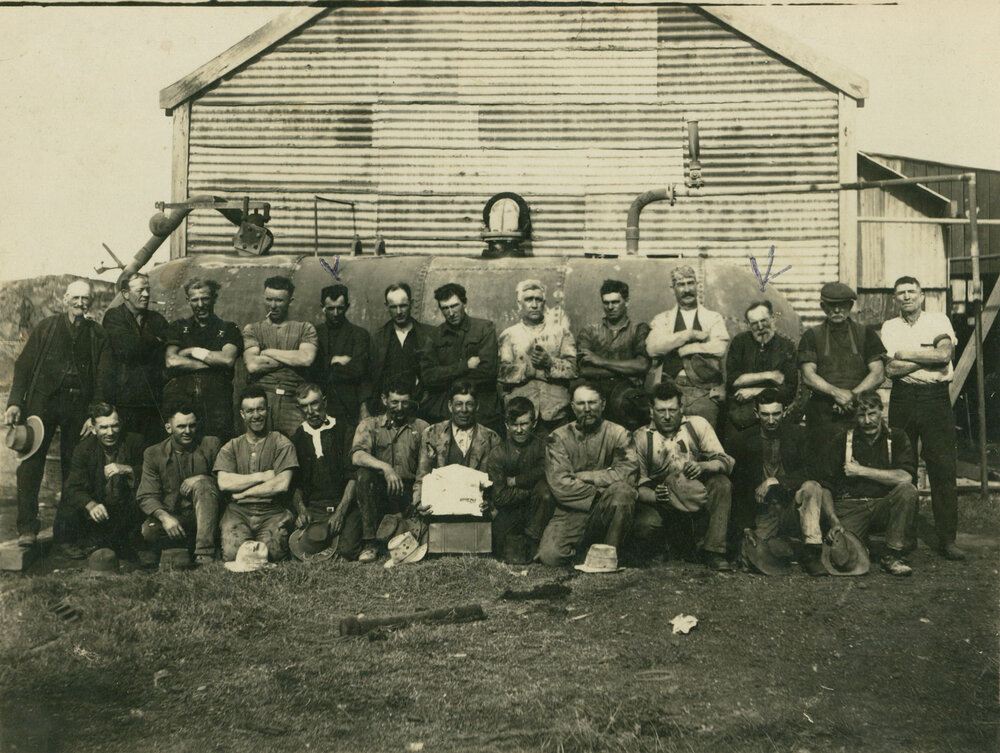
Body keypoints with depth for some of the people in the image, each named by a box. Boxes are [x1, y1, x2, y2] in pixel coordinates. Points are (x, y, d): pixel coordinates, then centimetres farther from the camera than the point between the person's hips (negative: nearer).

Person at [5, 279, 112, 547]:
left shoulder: (98, 334, 10)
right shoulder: (46, 327, 10)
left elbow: (103, 377, 7)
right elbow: (23, 365, 8)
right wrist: (15, 402, -4)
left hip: (79, 405, 0)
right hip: (43, 400, 0)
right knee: (31, 461, -8)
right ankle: (27, 528, -3)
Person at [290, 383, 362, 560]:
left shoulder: (343, 430, 6)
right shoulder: (297, 438, 16)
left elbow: (353, 476, -1)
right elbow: (295, 482, 14)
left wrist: (340, 511, -12)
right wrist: (301, 509, -6)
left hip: (344, 505, -2)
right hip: (312, 508, 2)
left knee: (348, 550, -25)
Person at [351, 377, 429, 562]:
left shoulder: (421, 427, 13)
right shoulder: (369, 425, 9)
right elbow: (357, 456, -12)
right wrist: (385, 467, -29)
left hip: (408, 492, 0)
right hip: (378, 492, 0)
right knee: (364, 473, -30)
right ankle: (369, 543, -23)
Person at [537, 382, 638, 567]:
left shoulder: (617, 434, 3)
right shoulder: (559, 438, 3)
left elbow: (628, 472, -14)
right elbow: (559, 484, -8)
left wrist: (583, 476, -12)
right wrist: (599, 494, -13)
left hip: (607, 510, 0)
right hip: (571, 511, 1)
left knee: (622, 490, -32)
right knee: (550, 556, -22)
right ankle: (581, 548, 15)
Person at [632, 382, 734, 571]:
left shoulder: (697, 425, -2)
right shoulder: (641, 437, -4)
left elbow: (726, 462, -9)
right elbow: (638, 485, -6)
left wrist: (702, 466, -30)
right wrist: (654, 495, -28)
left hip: (698, 495, 2)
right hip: (661, 503, -1)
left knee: (722, 484, -28)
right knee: (644, 525, -32)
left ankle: (713, 551, -17)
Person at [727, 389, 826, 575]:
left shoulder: (797, 434, 3)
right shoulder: (741, 440, 0)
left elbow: (809, 472, -6)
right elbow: (737, 488, 3)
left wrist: (775, 481, -19)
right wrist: (745, 527, -3)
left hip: (792, 504, 0)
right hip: (762, 513, 0)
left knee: (812, 487, -30)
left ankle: (812, 553, -24)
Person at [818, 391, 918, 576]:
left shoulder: (896, 437, 2)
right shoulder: (841, 440, 1)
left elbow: (905, 477, -16)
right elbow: (825, 486, -1)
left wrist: (862, 471, -12)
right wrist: (833, 521, -15)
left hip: (884, 505, 1)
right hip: (850, 507, -1)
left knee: (908, 491, -29)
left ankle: (892, 556, -15)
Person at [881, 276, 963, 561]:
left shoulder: (939, 321, 8)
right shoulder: (889, 327, 11)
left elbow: (944, 354, -11)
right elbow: (891, 369, -3)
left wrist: (905, 353, -6)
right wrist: (929, 355, -7)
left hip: (936, 399, -1)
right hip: (902, 400, 1)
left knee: (943, 469, -5)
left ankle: (947, 540, 1)